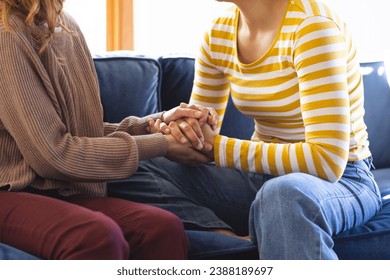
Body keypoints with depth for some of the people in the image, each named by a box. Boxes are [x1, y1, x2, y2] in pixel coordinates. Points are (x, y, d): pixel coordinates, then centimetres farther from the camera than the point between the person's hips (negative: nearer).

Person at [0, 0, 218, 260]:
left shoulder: (65, 27, 11)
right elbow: (53, 155, -15)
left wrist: (155, 123, 3)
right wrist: (160, 144, -9)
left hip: (67, 193, 7)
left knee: (164, 227, -22)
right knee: (99, 235, -36)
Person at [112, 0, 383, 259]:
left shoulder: (311, 23, -20)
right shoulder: (219, 33, 1)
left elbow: (328, 160, -26)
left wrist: (218, 147, -22)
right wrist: (178, 129, -19)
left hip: (340, 179, -7)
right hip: (262, 174, 7)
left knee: (284, 194, -43)